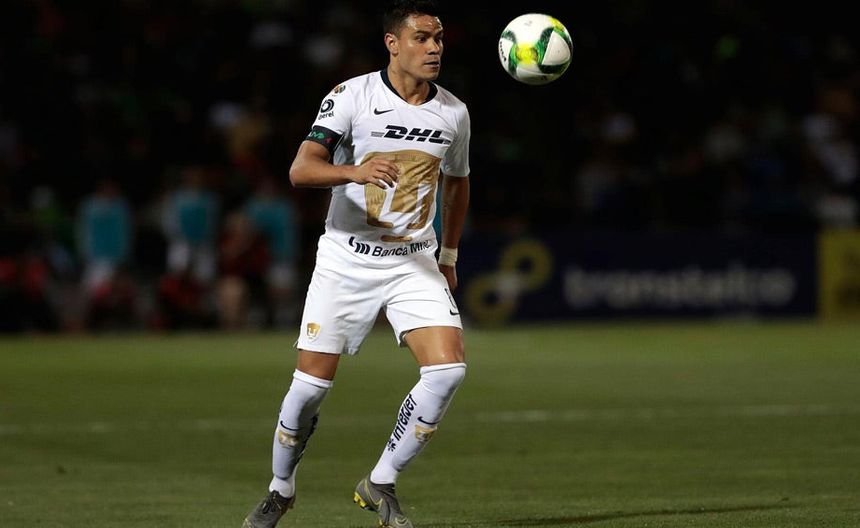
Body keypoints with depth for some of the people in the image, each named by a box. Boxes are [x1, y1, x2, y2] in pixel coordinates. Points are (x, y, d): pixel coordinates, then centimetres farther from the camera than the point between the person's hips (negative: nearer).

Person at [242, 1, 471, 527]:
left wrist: (449, 256, 23)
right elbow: (301, 169, -21)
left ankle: (381, 484, -1)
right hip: (346, 261, -3)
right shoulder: (352, 96, -9)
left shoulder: (453, 113, 4)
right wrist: (357, 172, -39)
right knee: (312, 383, -4)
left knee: (449, 369, -16)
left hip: (415, 262, 3)